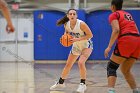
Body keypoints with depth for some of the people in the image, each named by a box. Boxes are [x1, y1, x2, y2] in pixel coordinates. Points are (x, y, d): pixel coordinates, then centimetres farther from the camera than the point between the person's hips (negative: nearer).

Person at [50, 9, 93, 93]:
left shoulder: (81, 24, -29)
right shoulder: (66, 24, -13)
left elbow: (90, 35, -25)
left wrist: (77, 39, -31)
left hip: (86, 45, -6)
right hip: (76, 46, 6)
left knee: (81, 62, -26)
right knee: (68, 65, 13)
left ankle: (83, 84, -12)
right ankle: (60, 83, 31)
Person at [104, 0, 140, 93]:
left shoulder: (114, 15, 7)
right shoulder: (128, 14, 27)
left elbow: (116, 30, -10)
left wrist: (109, 47, -14)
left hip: (126, 40, -7)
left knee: (111, 67, -2)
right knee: (126, 70, 19)